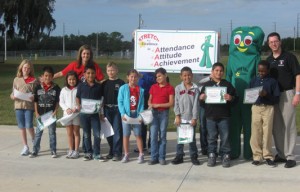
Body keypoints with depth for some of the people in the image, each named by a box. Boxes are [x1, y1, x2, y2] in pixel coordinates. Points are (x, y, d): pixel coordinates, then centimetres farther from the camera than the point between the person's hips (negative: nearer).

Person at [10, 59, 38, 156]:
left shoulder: (33, 80, 1)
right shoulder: (16, 79, 9)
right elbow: (13, 93, 12)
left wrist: (33, 97, -18)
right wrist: (13, 96, -9)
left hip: (29, 105, -3)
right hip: (18, 105, 3)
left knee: (29, 125, -7)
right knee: (22, 127, 7)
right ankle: (25, 147, 16)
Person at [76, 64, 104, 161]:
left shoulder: (99, 86, 1)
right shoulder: (81, 85, 0)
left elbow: (101, 99, 7)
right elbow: (77, 97, 8)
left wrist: (101, 112, 5)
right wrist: (78, 106, -9)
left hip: (95, 114, 0)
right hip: (84, 113, 0)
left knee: (97, 134, -3)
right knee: (86, 134, 9)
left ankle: (96, 153, 7)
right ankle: (88, 152, 20)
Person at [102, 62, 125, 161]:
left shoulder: (121, 83, -1)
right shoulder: (104, 83, 11)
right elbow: (102, 98, 13)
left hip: (117, 109, -4)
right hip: (107, 109, 4)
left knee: (117, 131, -4)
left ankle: (117, 153, 0)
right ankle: (111, 151, 20)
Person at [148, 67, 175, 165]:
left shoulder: (170, 88, -2)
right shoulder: (153, 87, 10)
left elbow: (171, 103, -8)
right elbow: (149, 99, 16)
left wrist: (158, 105, -14)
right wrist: (150, 104, -7)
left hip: (164, 113, -3)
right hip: (154, 113, 3)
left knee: (162, 136, 3)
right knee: (153, 135, -1)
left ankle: (162, 157, 10)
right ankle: (154, 157, 5)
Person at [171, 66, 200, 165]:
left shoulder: (195, 89, 0)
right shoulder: (178, 88, 3)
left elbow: (196, 104, -2)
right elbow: (176, 103, 2)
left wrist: (194, 118, -7)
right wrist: (177, 116, -5)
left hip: (191, 118, -1)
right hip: (181, 117, 1)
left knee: (192, 137, 5)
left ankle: (194, 156, 14)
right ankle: (179, 156, 12)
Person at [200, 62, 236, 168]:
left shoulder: (227, 84, 6)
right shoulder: (206, 85, 9)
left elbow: (234, 97, 4)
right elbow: (201, 97, 12)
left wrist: (230, 98, -17)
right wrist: (201, 97, -10)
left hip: (224, 116, -1)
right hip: (210, 116, 1)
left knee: (225, 137, 2)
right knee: (211, 137, 6)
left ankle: (225, 156, 11)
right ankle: (212, 156, 15)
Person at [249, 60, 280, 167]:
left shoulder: (272, 82, 2)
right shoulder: (254, 81, 10)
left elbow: (277, 99, 0)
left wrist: (267, 95, -15)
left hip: (268, 108, -2)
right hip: (256, 108, 2)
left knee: (267, 132, -1)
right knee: (255, 133, 0)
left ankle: (268, 156, 9)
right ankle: (257, 156, 8)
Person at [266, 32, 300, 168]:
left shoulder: (289, 57, -5)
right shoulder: (268, 60, 12)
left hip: (287, 94, -6)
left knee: (289, 126, -4)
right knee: (276, 126, 8)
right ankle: (281, 154, 18)